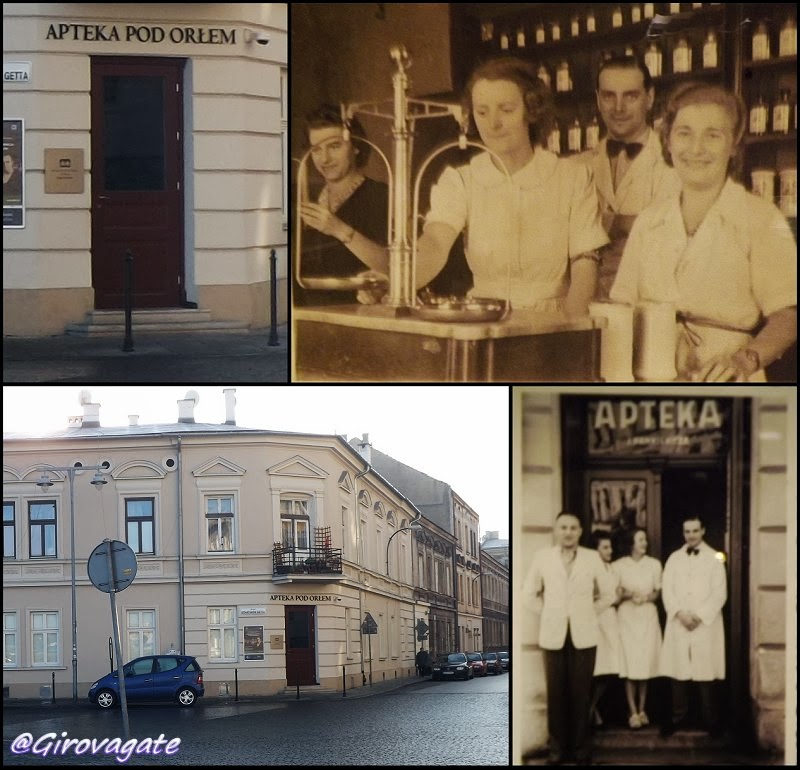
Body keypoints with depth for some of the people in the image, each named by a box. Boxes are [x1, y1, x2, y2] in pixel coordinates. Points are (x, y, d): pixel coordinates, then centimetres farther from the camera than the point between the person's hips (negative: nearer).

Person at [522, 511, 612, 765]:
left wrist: (589, 614, 7)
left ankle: (581, 747, 11)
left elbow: (607, 594, 11)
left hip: (584, 635, 0)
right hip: (553, 635, 0)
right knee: (556, 692, 3)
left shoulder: (592, 558, 1)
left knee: (581, 692, 1)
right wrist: (548, 615, 6)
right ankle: (557, 746, 11)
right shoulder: (542, 557, 2)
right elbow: (529, 593, 10)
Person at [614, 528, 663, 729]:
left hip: (648, 616, 2)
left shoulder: (654, 564, 7)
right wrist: (628, 594, -16)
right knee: (630, 664, -7)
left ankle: (642, 709, 10)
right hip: (627, 617, -2)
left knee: (646, 664, 0)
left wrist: (645, 597, -11)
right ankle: (633, 712, -5)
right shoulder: (619, 565, 2)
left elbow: (657, 592, 10)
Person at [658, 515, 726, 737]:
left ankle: (710, 719, 3)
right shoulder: (674, 558, 12)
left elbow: (719, 593, -2)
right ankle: (679, 717, 7)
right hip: (678, 624, 2)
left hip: (706, 624, -2)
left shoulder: (714, 559, 3)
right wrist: (680, 614, -9)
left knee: (705, 671, -4)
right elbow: (667, 590, 6)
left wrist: (700, 616, -10)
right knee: (678, 671, 0)